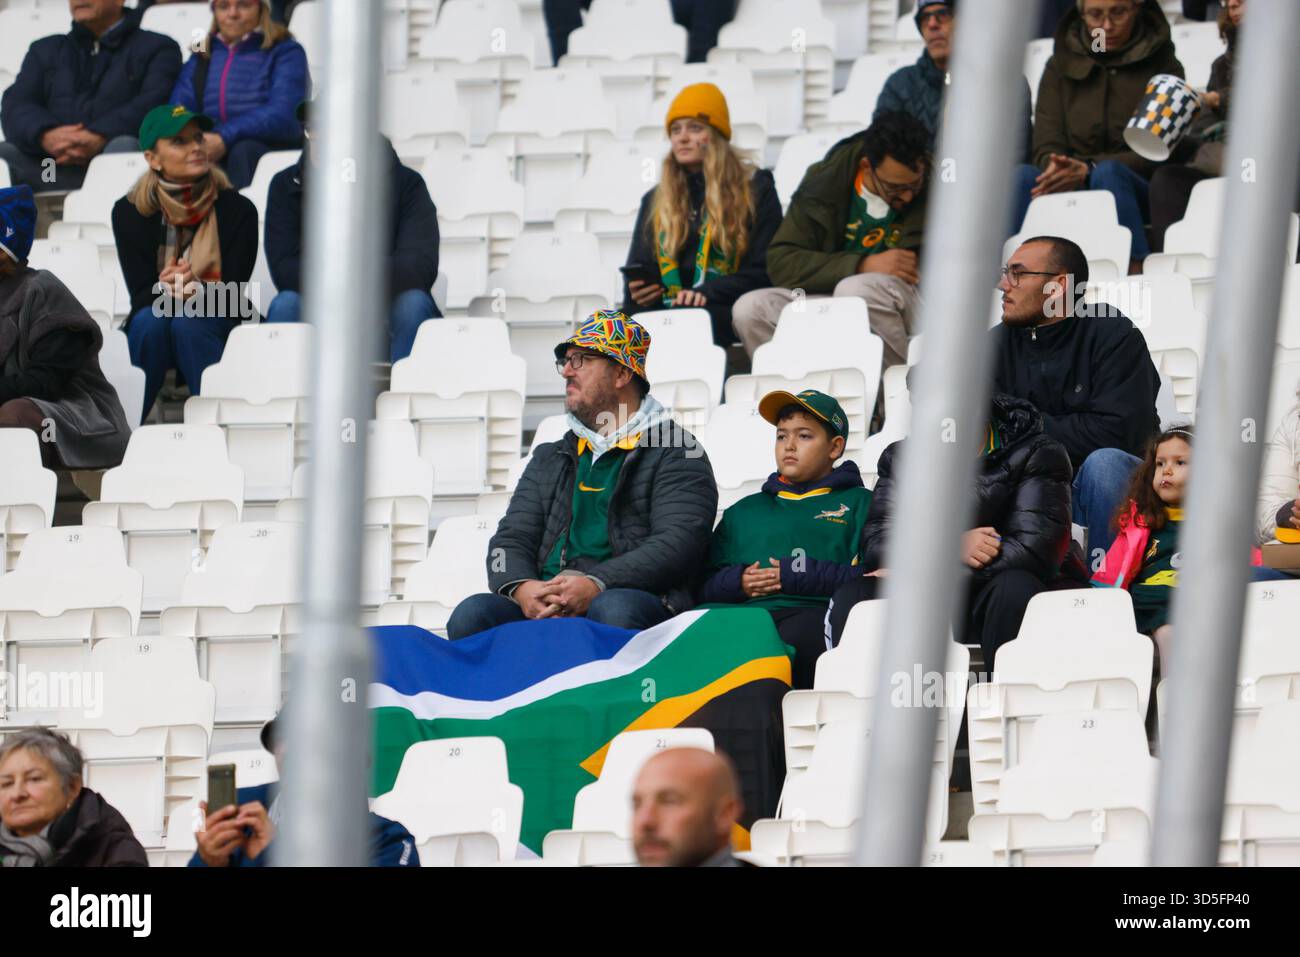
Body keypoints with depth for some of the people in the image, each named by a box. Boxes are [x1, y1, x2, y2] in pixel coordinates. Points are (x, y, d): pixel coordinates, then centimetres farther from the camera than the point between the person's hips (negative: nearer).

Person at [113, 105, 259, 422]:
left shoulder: (237, 209, -8)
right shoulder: (129, 212, -5)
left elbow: (233, 293, -12)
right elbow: (140, 294, -9)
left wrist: (198, 291, -34)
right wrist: (165, 289, -33)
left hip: (215, 327, -1)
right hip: (152, 333, 1)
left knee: (188, 322, -33)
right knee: (150, 319, -32)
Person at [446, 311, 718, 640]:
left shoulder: (675, 455, 11)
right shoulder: (549, 459, 29)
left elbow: (677, 543, -5)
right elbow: (511, 540, 18)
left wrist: (596, 585, -21)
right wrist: (522, 587, -8)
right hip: (541, 609, 4)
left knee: (614, 609, -40)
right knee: (473, 613, -26)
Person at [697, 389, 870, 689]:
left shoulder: (858, 503, 23)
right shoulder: (743, 511, 37)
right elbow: (704, 583, 25)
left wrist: (805, 577, -7)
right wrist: (736, 581, 2)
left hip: (813, 611, -3)